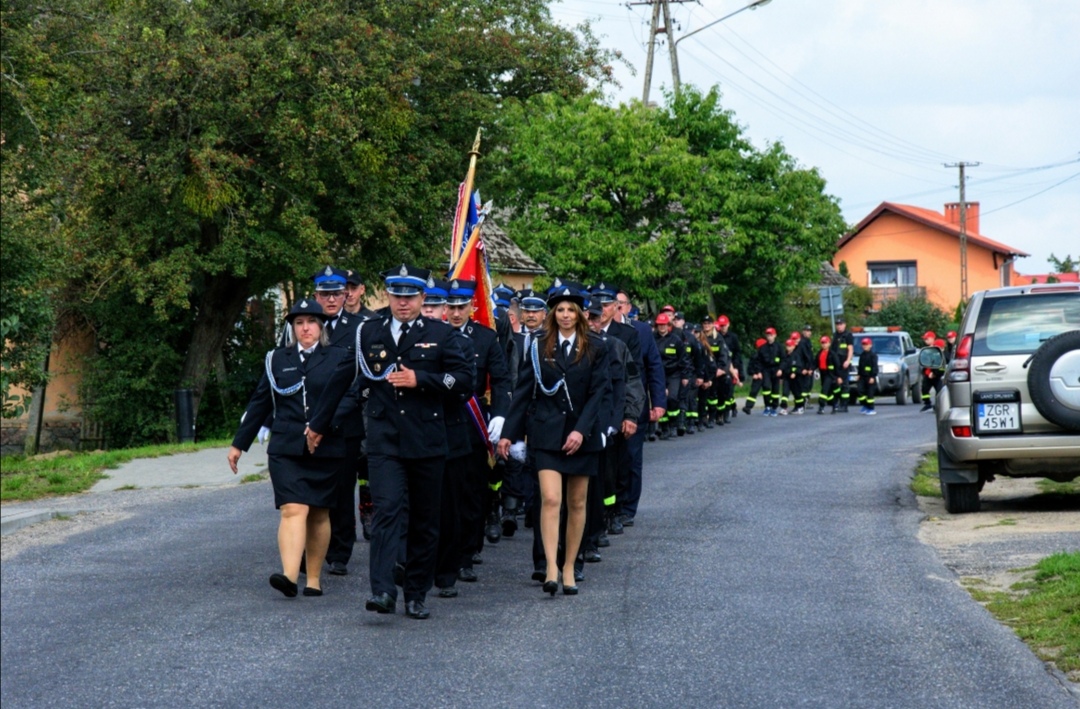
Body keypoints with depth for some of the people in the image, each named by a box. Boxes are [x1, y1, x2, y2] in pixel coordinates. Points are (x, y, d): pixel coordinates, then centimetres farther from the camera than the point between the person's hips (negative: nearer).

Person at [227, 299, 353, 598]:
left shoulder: (340, 359, 6)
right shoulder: (277, 359, 12)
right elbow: (260, 403, 15)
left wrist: (323, 425, -11)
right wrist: (239, 444, 15)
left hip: (327, 450, 0)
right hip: (286, 450, 0)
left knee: (319, 514, 8)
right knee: (293, 510, -14)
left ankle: (314, 577, 18)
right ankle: (289, 576, -26)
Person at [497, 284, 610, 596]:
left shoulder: (595, 348, 1)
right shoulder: (539, 347, 3)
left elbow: (598, 392, -4)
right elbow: (523, 391, 5)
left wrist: (581, 430, -15)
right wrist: (508, 433, 1)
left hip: (582, 434, 1)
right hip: (547, 432, -1)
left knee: (577, 504, 6)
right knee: (550, 499, -14)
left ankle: (569, 568, 15)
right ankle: (551, 569, -18)